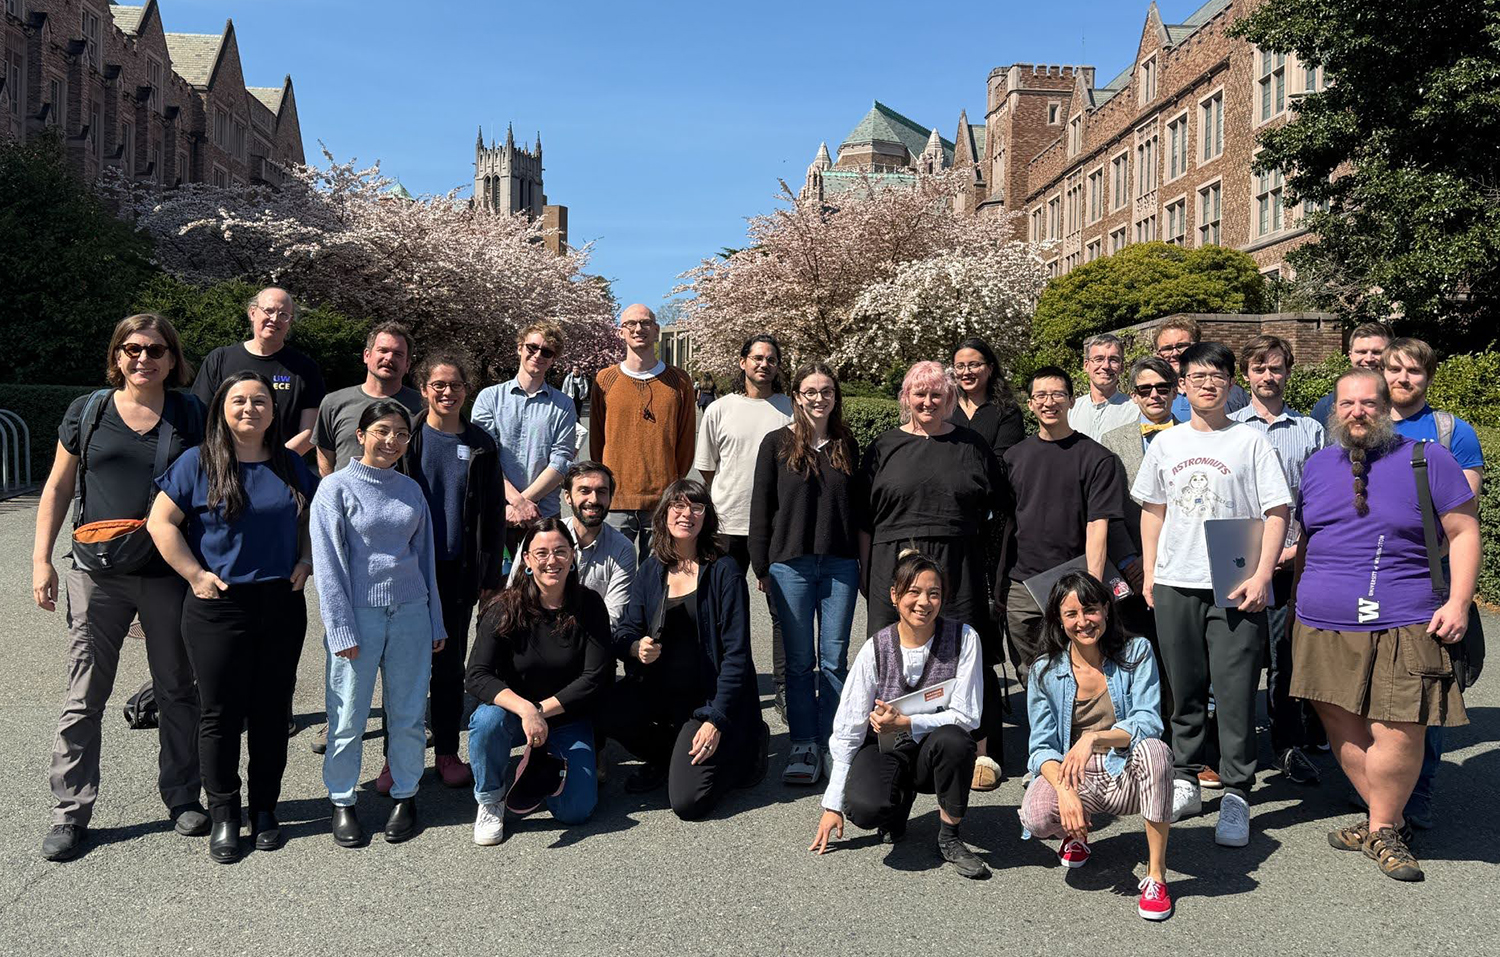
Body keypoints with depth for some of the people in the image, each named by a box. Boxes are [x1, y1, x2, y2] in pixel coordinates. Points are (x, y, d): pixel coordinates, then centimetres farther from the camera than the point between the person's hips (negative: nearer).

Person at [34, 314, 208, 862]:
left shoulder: (191, 417, 4)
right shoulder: (88, 412, 6)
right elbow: (58, 488, 9)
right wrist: (41, 559, 2)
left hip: (169, 575, 0)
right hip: (98, 575, 0)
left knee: (176, 691, 10)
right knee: (85, 696, 4)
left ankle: (182, 797, 24)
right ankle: (70, 813, 16)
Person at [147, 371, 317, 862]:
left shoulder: (290, 465, 7)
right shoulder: (198, 463, -5)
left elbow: (313, 517, 19)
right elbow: (161, 521, -5)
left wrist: (305, 561, 6)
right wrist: (195, 574, -10)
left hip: (283, 605, 3)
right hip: (219, 607, -3)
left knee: (272, 711, 9)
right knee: (221, 713, 4)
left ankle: (265, 810, 23)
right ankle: (223, 816, 18)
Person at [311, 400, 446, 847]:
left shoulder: (411, 489, 11)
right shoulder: (336, 488, -2)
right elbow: (328, 563, -5)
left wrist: (435, 623, 13)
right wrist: (341, 629, -10)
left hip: (410, 611, 4)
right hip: (359, 613, -3)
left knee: (408, 713, 8)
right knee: (348, 718, 3)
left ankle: (405, 795, 23)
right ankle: (342, 801, 20)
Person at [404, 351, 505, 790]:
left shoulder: (481, 445, 5)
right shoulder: (406, 438, 0)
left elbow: (493, 515, 6)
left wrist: (490, 577, 3)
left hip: (459, 571, 1)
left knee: (450, 663, 10)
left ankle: (447, 751, 20)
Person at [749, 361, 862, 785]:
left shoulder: (847, 445, 10)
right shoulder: (777, 443, 1)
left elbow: (857, 505, 14)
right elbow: (761, 507, 1)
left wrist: (865, 561, 9)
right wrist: (761, 566, -2)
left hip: (840, 565, 2)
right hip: (791, 564, -2)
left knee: (835, 659, 5)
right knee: (799, 660, 4)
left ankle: (832, 744, 16)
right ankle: (804, 745, 14)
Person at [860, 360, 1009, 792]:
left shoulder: (971, 446, 9)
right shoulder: (885, 447, 9)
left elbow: (999, 509, 14)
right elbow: (864, 518, 9)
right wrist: (867, 572, 3)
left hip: (959, 568, 0)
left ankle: (981, 751, 11)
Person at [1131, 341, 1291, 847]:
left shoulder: (1251, 441, 1)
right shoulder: (1165, 443, 11)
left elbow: (1276, 513, -2)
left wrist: (1262, 575, -10)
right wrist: (1149, 572, 11)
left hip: (1236, 586, -3)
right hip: (1174, 584, 3)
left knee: (1236, 692, -3)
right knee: (1184, 689, 11)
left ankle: (1236, 795, 6)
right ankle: (1186, 781, 22)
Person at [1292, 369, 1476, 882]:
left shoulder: (1428, 459, 2)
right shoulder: (1317, 465, 14)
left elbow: (1464, 531, 2)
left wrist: (1458, 601, -7)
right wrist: (1298, 602, 18)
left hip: (1402, 627, -4)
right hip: (1323, 627, 4)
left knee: (1398, 736, -9)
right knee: (1343, 731, 6)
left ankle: (1382, 829, 13)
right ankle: (1387, 822, 25)